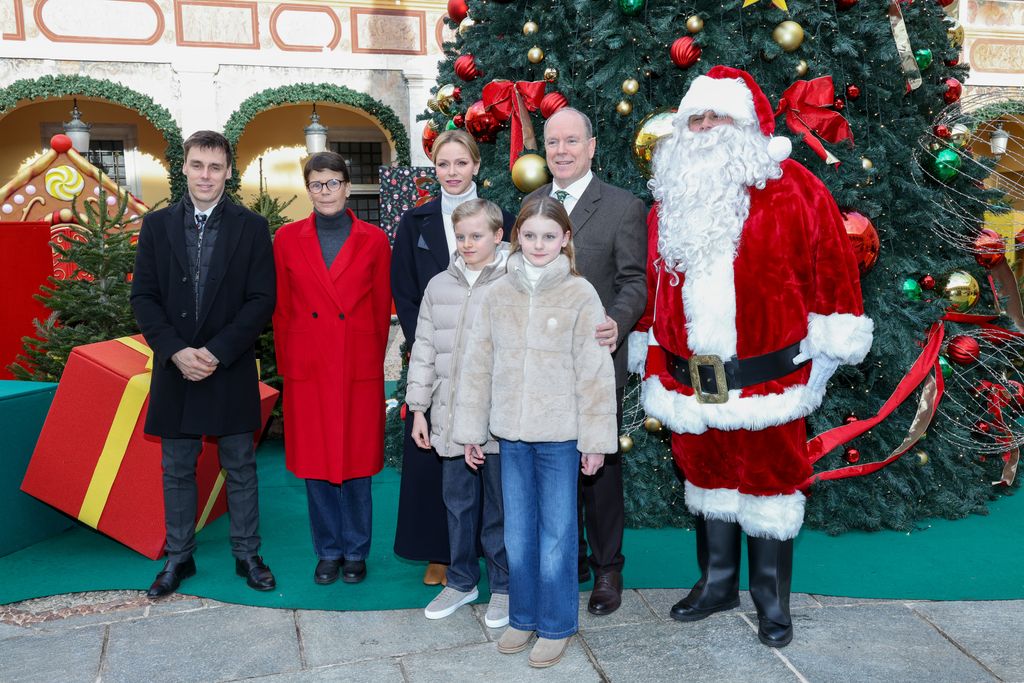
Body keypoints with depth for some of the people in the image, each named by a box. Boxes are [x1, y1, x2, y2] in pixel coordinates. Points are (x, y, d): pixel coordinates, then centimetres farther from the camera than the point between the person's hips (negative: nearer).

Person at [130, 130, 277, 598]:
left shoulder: (251, 227, 0)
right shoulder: (157, 224, 5)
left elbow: (262, 299, -6)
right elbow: (143, 296, 2)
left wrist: (218, 351, -15)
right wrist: (175, 351, -12)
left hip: (232, 368, -2)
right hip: (174, 367, 2)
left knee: (240, 468, 8)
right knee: (177, 469, 11)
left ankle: (246, 555, 21)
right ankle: (179, 557, 25)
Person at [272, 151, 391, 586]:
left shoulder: (374, 240, 2)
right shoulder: (287, 239, 5)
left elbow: (382, 309, 5)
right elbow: (282, 309, 8)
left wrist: (374, 360, 4)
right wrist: (287, 365, 6)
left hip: (359, 370, -1)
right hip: (307, 368, 1)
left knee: (356, 462, 6)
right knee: (315, 463, 8)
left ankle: (355, 553, 23)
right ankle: (327, 551, 25)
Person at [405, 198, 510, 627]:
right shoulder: (439, 286, 8)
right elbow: (424, 350, 11)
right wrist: (418, 408, 10)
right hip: (450, 416, 4)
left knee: (500, 505, 8)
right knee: (457, 502, 15)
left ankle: (503, 586, 25)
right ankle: (461, 580, 32)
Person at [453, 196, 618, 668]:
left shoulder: (580, 295, -7)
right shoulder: (498, 295, 3)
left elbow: (595, 374, -7)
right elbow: (477, 366, 5)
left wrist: (596, 440, -8)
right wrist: (470, 430, 5)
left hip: (560, 435, -3)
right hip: (511, 434, 4)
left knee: (557, 534, 7)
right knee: (518, 533, 15)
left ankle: (556, 625, 25)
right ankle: (522, 617, 32)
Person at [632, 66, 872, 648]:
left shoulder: (793, 190, -6)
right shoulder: (671, 200, 9)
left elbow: (833, 270, -5)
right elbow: (653, 284, 11)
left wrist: (823, 358, -5)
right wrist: (655, 369, 10)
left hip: (767, 380, -4)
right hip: (690, 384, 4)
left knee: (770, 484, 10)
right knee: (707, 479, 17)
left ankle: (773, 600, 28)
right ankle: (717, 584, 37)